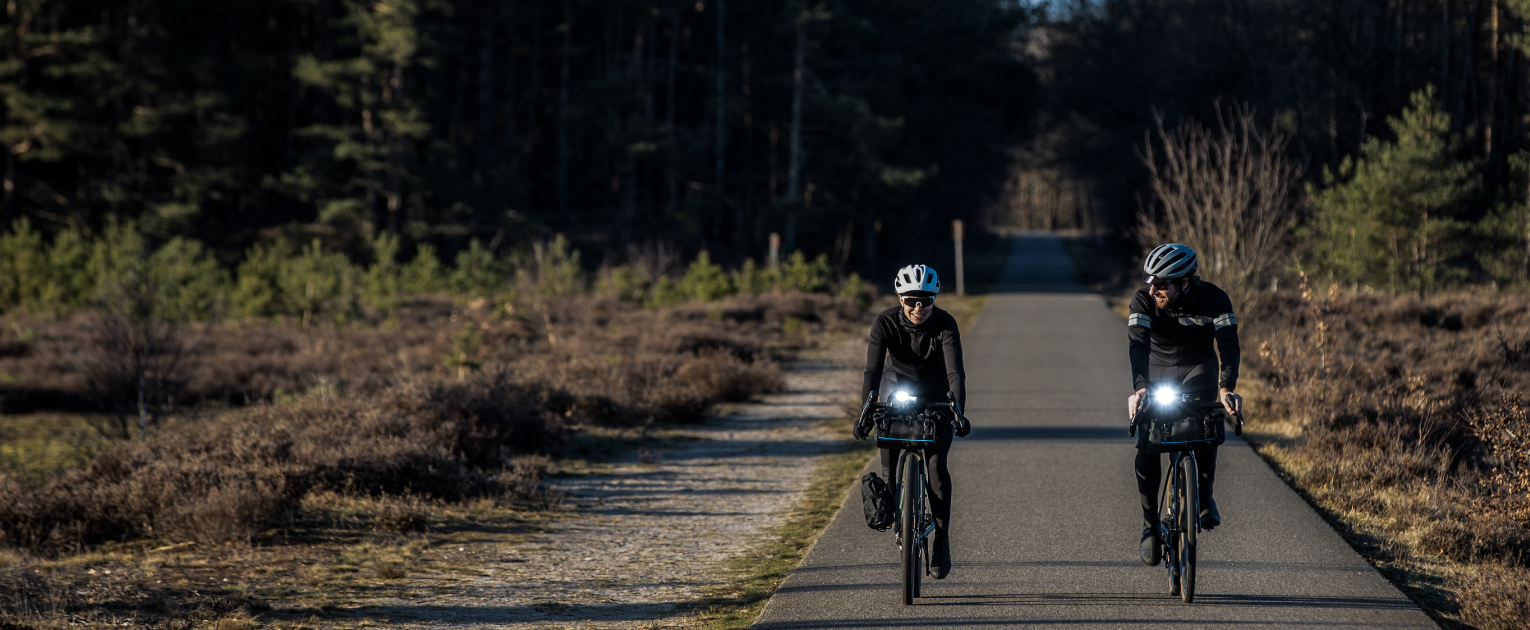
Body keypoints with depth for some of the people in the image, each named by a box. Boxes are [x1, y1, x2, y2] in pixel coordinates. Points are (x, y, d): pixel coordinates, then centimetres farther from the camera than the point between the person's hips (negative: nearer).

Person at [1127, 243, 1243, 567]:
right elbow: (1137, 344, -34)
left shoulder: (1214, 299, -22)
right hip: (1157, 372, 1)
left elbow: (1228, 343, -32)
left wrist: (1226, 388, -50)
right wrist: (1140, 388, -52)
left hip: (1198, 369, -1)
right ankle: (1150, 522, -3)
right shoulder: (1143, 301, -21)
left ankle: (1205, 495, -11)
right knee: (1147, 445, -18)